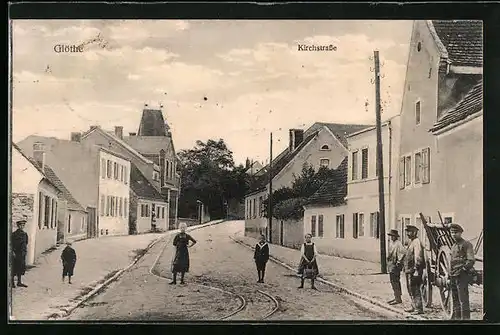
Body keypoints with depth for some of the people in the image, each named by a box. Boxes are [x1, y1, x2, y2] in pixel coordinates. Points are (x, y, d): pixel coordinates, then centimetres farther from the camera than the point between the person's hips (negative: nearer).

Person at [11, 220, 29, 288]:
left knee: (21, 267, 10)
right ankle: (12, 282, 9)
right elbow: (11, 244, -11)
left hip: (22, 253, 6)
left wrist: (26, 250, 12)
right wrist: (13, 252, -16)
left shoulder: (25, 234, 10)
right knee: (14, 268, 0)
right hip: (15, 253, -6)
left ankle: (19, 282, 18)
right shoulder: (14, 234, -9)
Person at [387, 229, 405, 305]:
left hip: (395, 265, -10)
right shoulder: (392, 243, 13)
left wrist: (399, 262, -20)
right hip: (391, 264, 10)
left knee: (395, 282, -8)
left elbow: (403, 253, -25)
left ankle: (398, 299, -4)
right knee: (393, 281, 16)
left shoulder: (398, 243, -16)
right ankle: (396, 297, 26)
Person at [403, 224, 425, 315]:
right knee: (411, 290, 18)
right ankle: (414, 307, 28)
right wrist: (406, 268, 21)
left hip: (414, 270, -11)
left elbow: (418, 257, -21)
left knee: (415, 290, -7)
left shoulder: (417, 242, -15)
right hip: (409, 270, 11)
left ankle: (419, 309, -2)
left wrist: (416, 269, -23)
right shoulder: (411, 242, 17)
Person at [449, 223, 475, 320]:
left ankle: (465, 317, -7)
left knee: (463, 299, -9)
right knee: (455, 298, 14)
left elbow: (471, 260, -14)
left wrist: (463, 269, -17)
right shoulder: (453, 246, 17)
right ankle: (456, 317, 22)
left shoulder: (467, 244, -7)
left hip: (462, 275, -8)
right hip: (453, 276, 8)